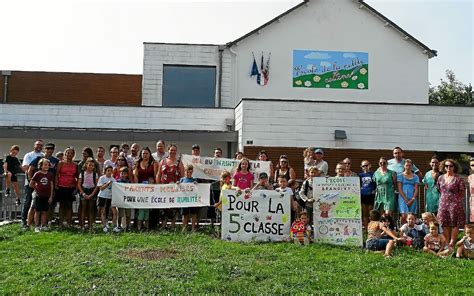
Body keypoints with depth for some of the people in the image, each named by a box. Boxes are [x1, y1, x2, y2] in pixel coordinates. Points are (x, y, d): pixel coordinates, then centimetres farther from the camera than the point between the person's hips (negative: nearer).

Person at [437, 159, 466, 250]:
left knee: (454, 225, -1)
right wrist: (445, 198, 14)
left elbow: (462, 192, -2)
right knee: (445, 224, 7)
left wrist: (456, 201, 0)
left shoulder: (458, 178, -6)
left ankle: (452, 244, 5)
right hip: (443, 204, 5)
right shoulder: (440, 178, 8)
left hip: (454, 204, -4)